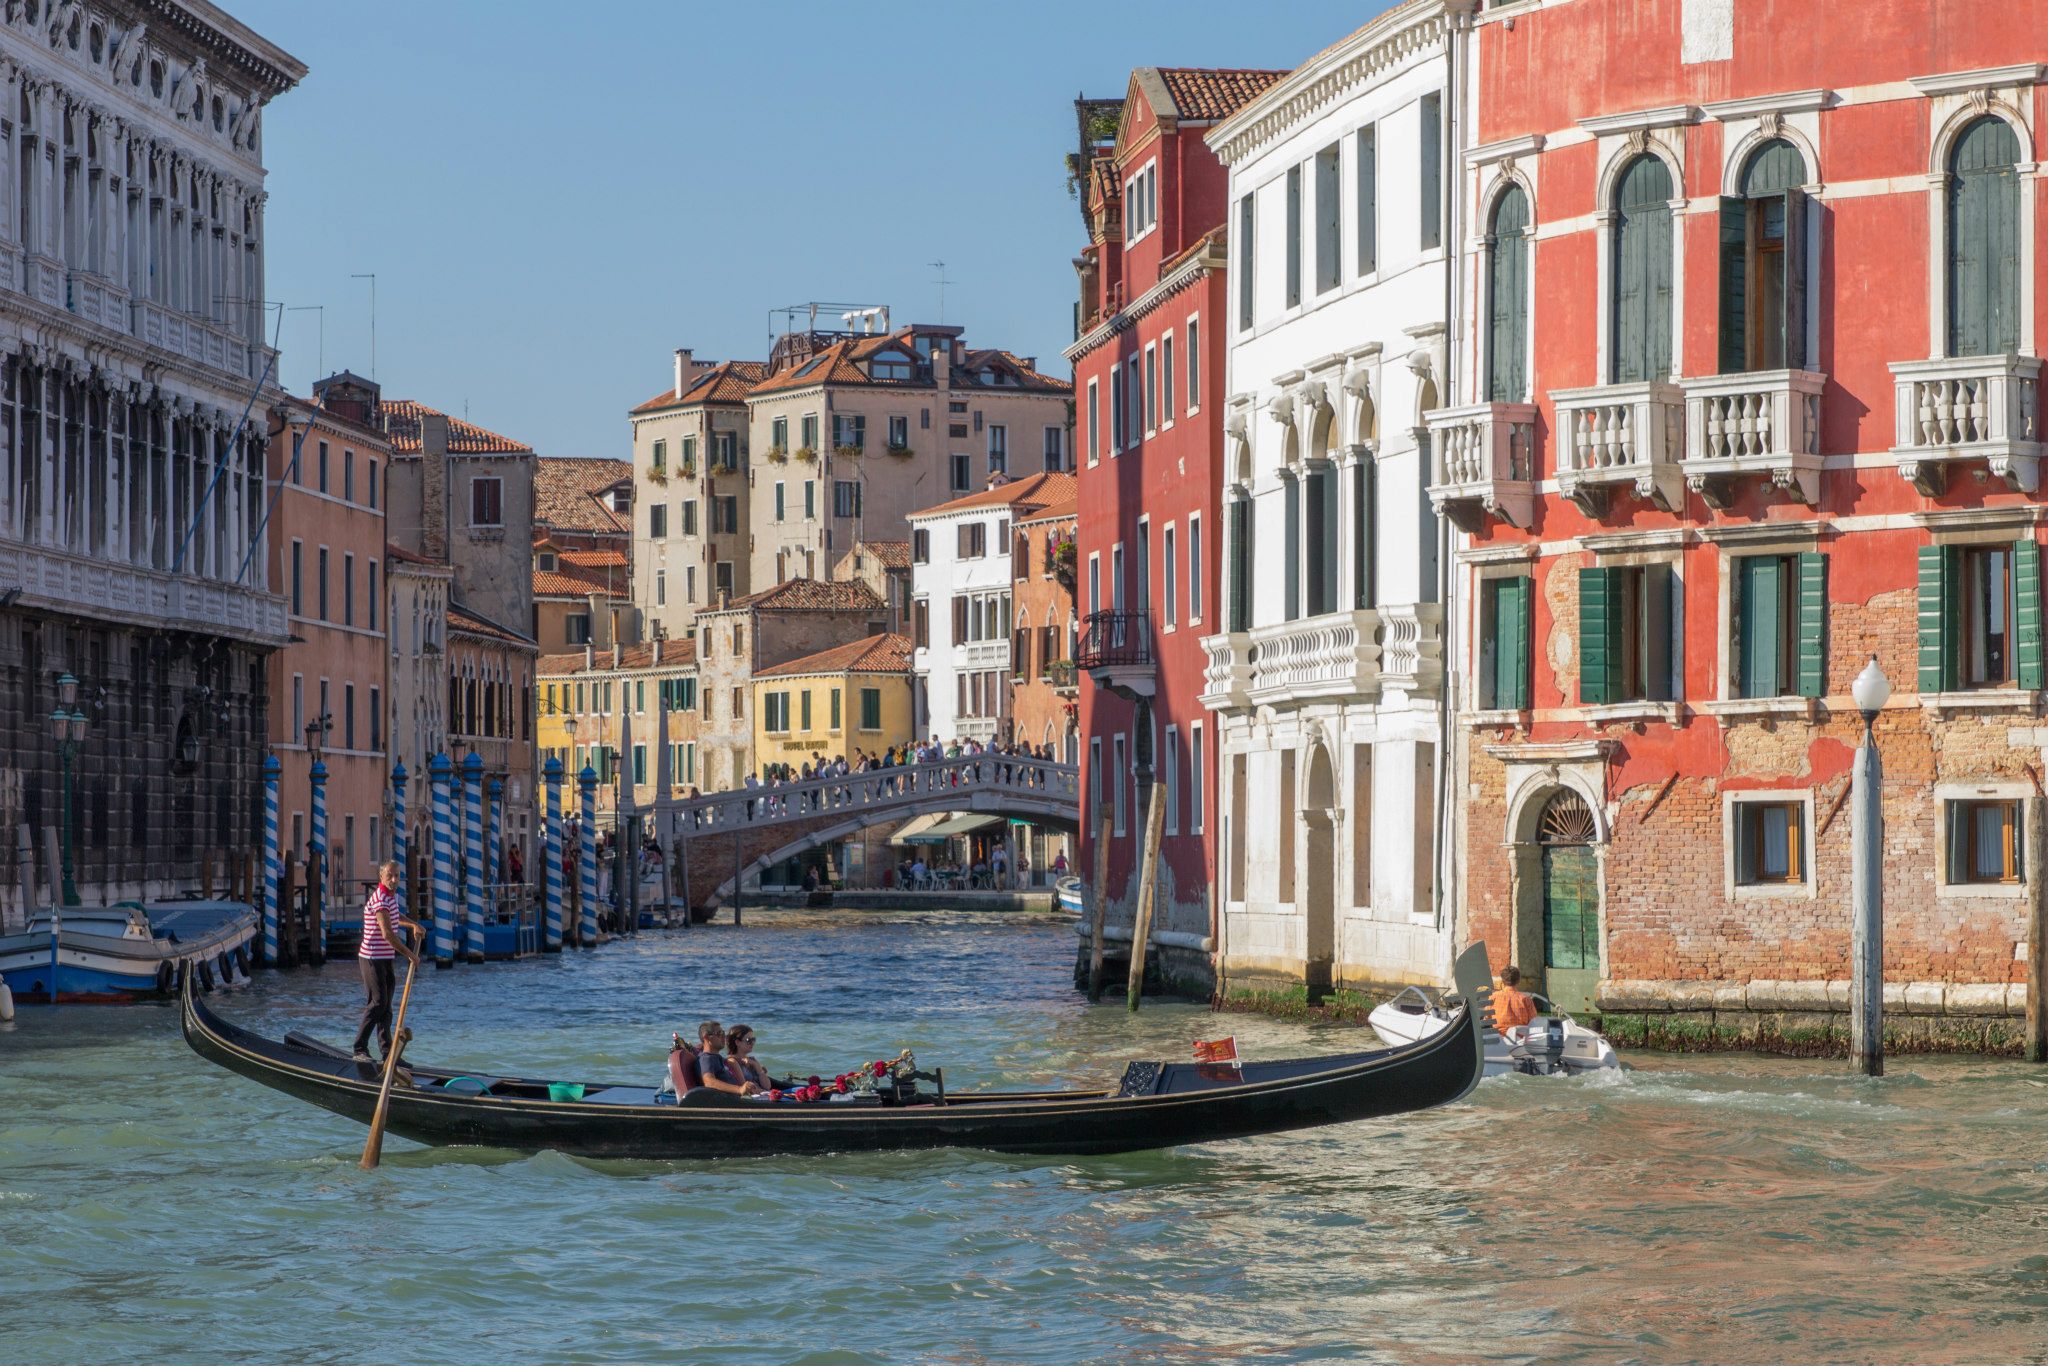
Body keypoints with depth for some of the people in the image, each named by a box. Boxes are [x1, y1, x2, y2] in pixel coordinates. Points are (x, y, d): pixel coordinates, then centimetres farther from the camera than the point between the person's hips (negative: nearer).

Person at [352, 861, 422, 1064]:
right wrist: (410, 955, -24)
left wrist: (413, 925, 19)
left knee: (385, 1006, 9)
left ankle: (388, 1052, 12)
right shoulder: (379, 900, -21)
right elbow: (387, 934, -28)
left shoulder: (392, 895, 10)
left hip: (387, 959, 9)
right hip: (372, 959, -9)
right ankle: (360, 1050, -9)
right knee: (377, 1002, -13)